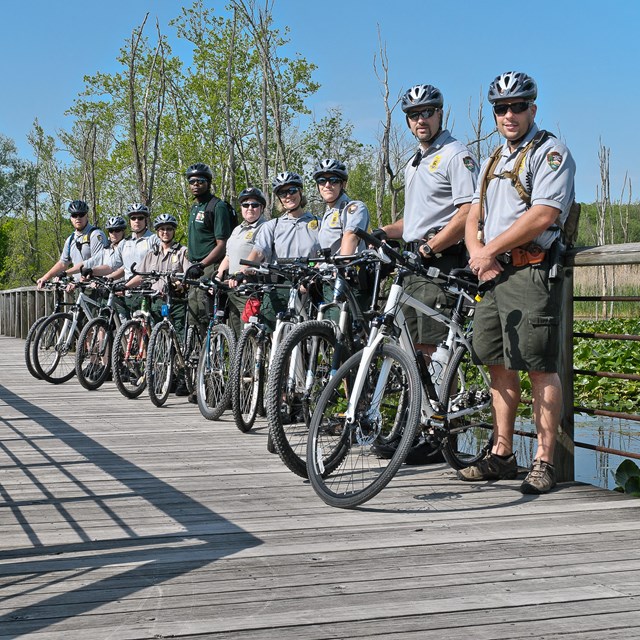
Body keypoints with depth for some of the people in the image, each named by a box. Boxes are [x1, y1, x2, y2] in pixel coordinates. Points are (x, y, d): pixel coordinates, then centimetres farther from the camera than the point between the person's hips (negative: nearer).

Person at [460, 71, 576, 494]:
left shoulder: (551, 153, -4)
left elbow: (543, 215, -17)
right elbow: (474, 216, 19)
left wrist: (490, 250, -11)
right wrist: (477, 253, -3)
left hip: (532, 272, -8)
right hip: (493, 273, 8)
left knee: (540, 367, -8)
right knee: (500, 366, 10)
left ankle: (544, 463, -4)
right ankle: (502, 455, 18)